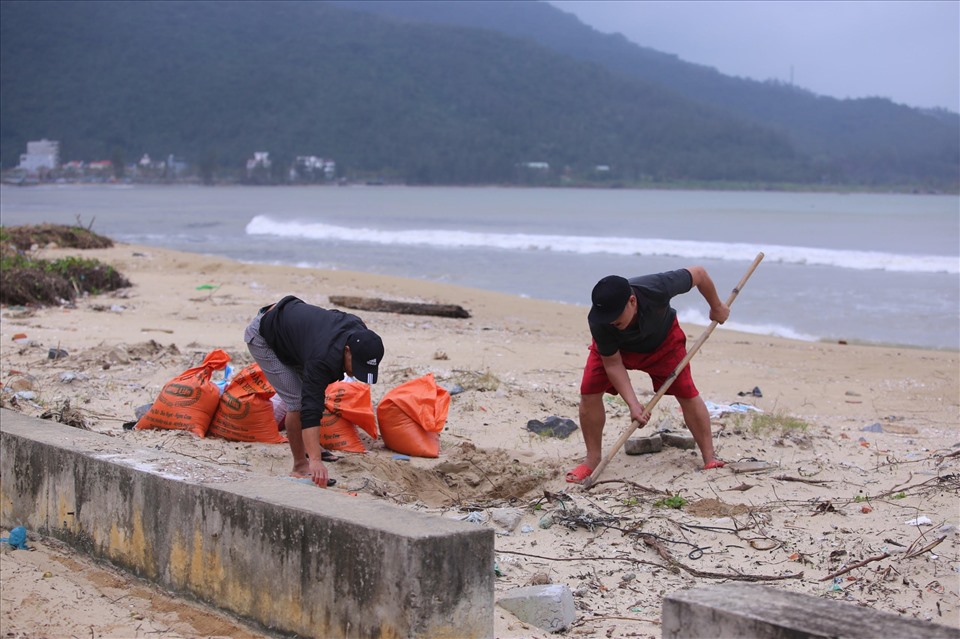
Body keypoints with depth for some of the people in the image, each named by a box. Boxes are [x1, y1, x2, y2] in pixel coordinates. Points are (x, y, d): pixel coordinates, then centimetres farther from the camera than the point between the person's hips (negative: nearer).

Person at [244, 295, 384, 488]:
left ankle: (307, 446, 33)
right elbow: (311, 408, -47)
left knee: (310, 391, 15)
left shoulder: (359, 332, -17)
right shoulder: (324, 358, -41)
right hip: (263, 337, -9)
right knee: (297, 401, -17)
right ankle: (300, 466, -6)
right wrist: (315, 461, -55)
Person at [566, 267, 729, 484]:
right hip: (613, 348, 0)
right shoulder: (598, 323, -39)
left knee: (687, 394, -12)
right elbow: (612, 363, -27)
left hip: (663, 340, 0)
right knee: (589, 391, -17)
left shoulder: (657, 288, -42)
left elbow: (698, 273, -24)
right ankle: (592, 460, -3)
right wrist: (633, 404, -36)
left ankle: (710, 458, -3)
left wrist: (717, 307, -9)